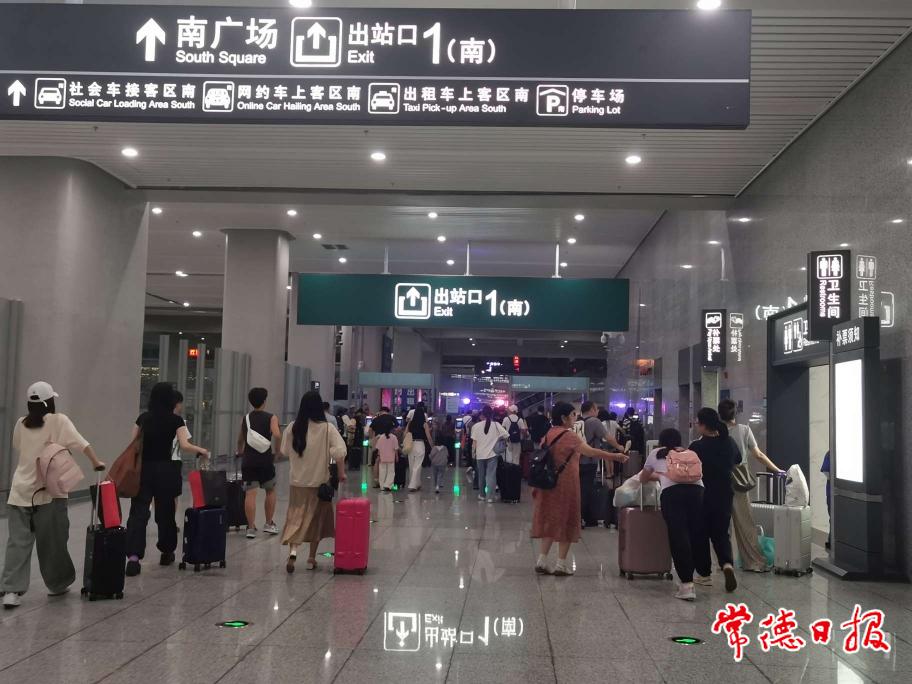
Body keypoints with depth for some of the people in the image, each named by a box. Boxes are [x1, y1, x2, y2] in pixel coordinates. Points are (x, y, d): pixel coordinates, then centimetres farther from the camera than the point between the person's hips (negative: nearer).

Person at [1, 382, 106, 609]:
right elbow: (80, 442, -18)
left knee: (18, 541, 3)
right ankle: (57, 584, 21)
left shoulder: (20, 424, 7)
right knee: (51, 541, 9)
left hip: (21, 492, 4)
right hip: (48, 492, -3)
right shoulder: (59, 421, -6)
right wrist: (96, 462, -18)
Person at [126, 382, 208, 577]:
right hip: (165, 469, -2)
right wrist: (202, 451, 1)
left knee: (138, 511, -3)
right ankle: (166, 552, 29)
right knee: (165, 511, 14)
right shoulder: (175, 420, -5)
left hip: (143, 469, 2)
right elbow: (184, 446, -14)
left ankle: (133, 555, -18)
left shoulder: (143, 418, 6)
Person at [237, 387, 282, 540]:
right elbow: (277, 435, -19)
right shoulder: (271, 418, -2)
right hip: (265, 460, -2)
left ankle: (251, 527, -4)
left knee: (250, 494, -1)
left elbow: (240, 440, 18)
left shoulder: (246, 419, 9)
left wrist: (240, 452, 37)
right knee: (270, 491, 17)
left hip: (248, 460, 2)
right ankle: (269, 524, 22)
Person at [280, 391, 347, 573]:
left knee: (296, 517, 6)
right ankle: (311, 558, 20)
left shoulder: (293, 427, -5)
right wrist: (341, 473, -7)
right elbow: (339, 452, -18)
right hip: (319, 481, -1)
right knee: (316, 518, 13)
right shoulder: (327, 428, -12)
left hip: (297, 481, 1)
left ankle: (293, 551, -17)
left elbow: (285, 451, 7)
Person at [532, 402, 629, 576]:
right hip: (565, 485, -7)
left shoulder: (548, 435, 8)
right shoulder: (568, 435, -15)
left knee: (549, 520, 12)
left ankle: (542, 560, 8)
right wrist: (616, 457, -10)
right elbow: (592, 452, -17)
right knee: (566, 521, 4)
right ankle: (561, 564, 8)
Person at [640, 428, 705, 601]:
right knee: (697, 535, 12)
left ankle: (687, 585, -14)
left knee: (678, 536, -5)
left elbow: (643, 479, 44)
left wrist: (654, 476, 67)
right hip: (696, 489, 3)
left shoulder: (656, 453, 30)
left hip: (672, 491, -3)